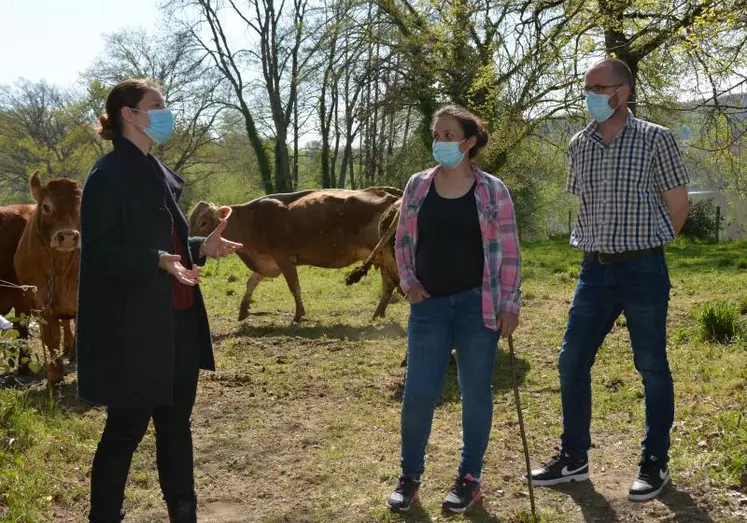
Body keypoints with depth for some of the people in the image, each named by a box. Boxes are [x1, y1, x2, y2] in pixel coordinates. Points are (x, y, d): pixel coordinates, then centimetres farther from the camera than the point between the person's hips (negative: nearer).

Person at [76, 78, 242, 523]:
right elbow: (100, 251, -17)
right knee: (127, 427, 2)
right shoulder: (108, 174, -12)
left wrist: (202, 247, 5)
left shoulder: (159, 173, 13)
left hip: (177, 320, 8)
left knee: (176, 421, 15)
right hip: (131, 326, -8)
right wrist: (158, 261, -30)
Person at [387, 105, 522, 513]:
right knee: (418, 393, 0)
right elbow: (403, 241, 13)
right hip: (429, 304, 2)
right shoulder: (418, 186, 4)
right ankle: (409, 476, 18)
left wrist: (509, 305, -7)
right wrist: (408, 282, -1)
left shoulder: (492, 191, -3)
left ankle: (469, 479, 20)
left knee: (476, 392, 6)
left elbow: (509, 253, -2)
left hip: (477, 304, -2)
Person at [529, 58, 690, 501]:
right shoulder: (579, 146, 7)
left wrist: (644, 245, 6)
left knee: (652, 368, 5)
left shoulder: (656, 139, -7)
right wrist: (603, 247, 14)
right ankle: (574, 459, 20)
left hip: (643, 270, -5)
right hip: (595, 269, 5)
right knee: (572, 362, 6)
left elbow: (678, 204, -1)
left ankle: (656, 463, 19)